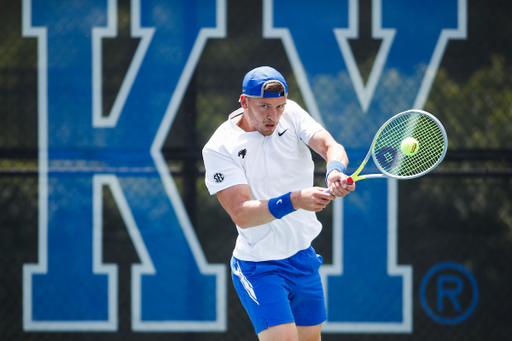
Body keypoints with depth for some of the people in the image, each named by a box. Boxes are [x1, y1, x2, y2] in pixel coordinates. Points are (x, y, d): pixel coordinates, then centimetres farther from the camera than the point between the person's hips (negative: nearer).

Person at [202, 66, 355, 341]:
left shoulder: (290, 113, -4)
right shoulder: (219, 148, -18)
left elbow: (331, 146, -18)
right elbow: (241, 214, -26)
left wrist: (335, 171, -43)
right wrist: (295, 200, -40)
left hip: (304, 257, 6)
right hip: (259, 266, -6)